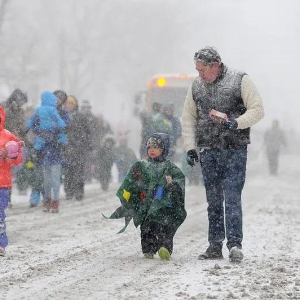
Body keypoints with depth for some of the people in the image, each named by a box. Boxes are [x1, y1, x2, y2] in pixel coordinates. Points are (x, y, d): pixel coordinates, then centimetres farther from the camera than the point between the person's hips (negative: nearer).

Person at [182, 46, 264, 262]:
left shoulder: (240, 80, -1)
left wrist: (236, 123, -19)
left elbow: (257, 110, -3)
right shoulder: (196, 86, 11)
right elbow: (188, 118, 17)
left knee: (232, 198, -10)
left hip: (235, 150, -4)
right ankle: (215, 246, 11)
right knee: (213, 200, 6)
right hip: (208, 151, 4)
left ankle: (235, 244, -9)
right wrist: (190, 147, 7)